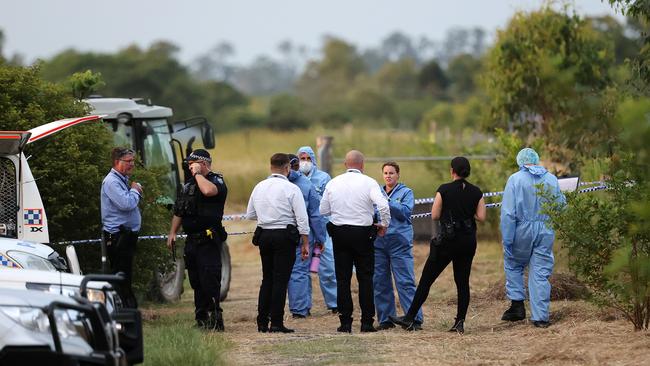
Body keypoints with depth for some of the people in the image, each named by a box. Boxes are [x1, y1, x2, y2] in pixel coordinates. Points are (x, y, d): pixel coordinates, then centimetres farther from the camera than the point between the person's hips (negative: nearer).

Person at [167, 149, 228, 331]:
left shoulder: (217, 181, -5)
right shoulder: (188, 185, 19)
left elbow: (208, 190, -30)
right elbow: (178, 211, 24)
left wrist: (198, 174, -15)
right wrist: (172, 232, 14)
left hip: (209, 240, -8)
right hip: (192, 240, 8)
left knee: (209, 280, -15)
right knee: (196, 282, 10)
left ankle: (215, 318, -16)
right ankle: (201, 318, 15)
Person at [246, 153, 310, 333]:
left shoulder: (259, 187, 7)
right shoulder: (291, 189, -8)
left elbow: (250, 215, 15)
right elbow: (302, 218, -9)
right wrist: (305, 244, -4)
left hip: (264, 235, 5)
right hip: (285, 236, -5)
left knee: (267, 278, 13)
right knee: (280, 280, -3)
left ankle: (262, 322, 12)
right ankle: (276, 323, -6)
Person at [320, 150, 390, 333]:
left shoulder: (333, 183, 3)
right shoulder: (369, 182, -7)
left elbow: (323, 210, 8)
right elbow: (383, 205, -18)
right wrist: (384, 224, -2)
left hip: (339, 233, 2)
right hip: (363, 233, -2)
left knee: (342, 278, 6)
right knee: (365, 278, 5)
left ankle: (345, 322, 3)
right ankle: (367, 322, 1)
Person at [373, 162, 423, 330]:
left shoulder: (406, 192, 6)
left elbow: (406, 211, -10)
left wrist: (386, 202, -17)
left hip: (399, 242, -4)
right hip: (379, 242, 4)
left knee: (405, 282, -10)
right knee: (380, 283, 5)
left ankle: (414, 318, -10)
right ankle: (385, 318, 13)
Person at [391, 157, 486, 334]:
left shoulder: (444, 190, -9)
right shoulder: (476, 192, 1)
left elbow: (435, 215, -7)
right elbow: (481, 216, -1)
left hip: (448, 240, -4)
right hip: (468, 240, 4)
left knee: (426, 280, 3)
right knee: (462, 281, 9)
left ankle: (410, 319, 6)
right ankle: (460, 322, 2)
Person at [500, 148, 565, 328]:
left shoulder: (515, 179, -7)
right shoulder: (552, 180, 2)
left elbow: (508, 213, -11)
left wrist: (507, 241, -9)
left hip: (523, 231, -2)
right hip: (546, 232, 2)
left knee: (513, 265, 20)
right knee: (541, 273, 6)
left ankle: (517, 304, 12)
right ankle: (540, 316, 5)